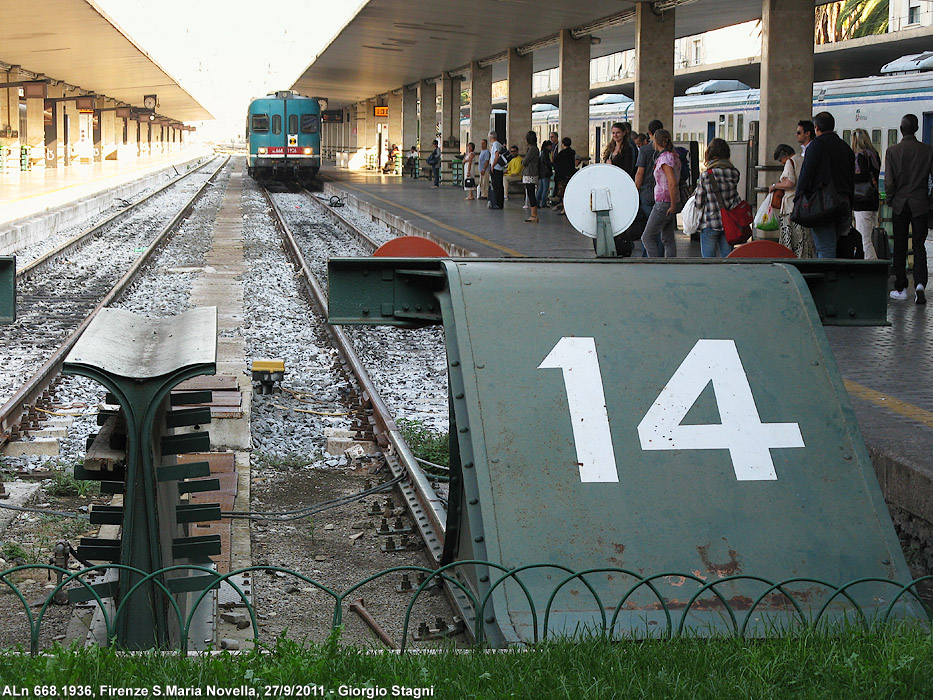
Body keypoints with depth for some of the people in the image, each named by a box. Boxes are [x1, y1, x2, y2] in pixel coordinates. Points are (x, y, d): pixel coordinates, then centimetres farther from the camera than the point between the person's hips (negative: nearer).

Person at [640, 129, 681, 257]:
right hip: (671, 203, 9)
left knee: (647, 237, -3)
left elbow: (672, 183, -25)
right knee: (668, 239, 10)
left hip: (663, 202, -9)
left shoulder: (665, 158, -16)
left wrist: (673, 206, -20)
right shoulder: (675, 157, 12)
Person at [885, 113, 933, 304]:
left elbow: (889, 181, -8)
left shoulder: (892, 151, -5)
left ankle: (900, 288, 11)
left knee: (900, 247, 8)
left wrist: (890, 199, 7)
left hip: (899, 204, 0)